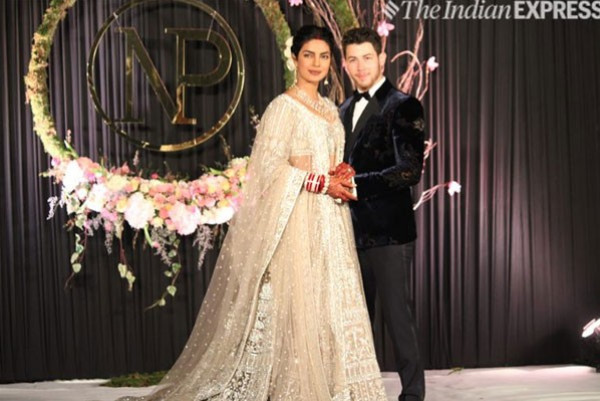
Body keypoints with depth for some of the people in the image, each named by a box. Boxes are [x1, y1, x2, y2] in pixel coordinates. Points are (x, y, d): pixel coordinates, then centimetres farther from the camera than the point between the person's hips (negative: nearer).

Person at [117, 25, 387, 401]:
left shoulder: (331, 110, 15)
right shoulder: (283, 107, -8)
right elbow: (271, 168, -14)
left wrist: (341, 176, 0)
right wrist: (322, 183, -15)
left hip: (330, 224, 7)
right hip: (297, 222, -7)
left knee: (332, 303, 7)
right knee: (298, 304, -5)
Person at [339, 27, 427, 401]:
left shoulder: (403, 107, -8)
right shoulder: (346, 109, 16)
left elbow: (410, 170, -17)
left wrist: (353, 184, -21)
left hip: (388, 232, -7)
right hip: (353, 231, 7)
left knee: (397, 313, -2)